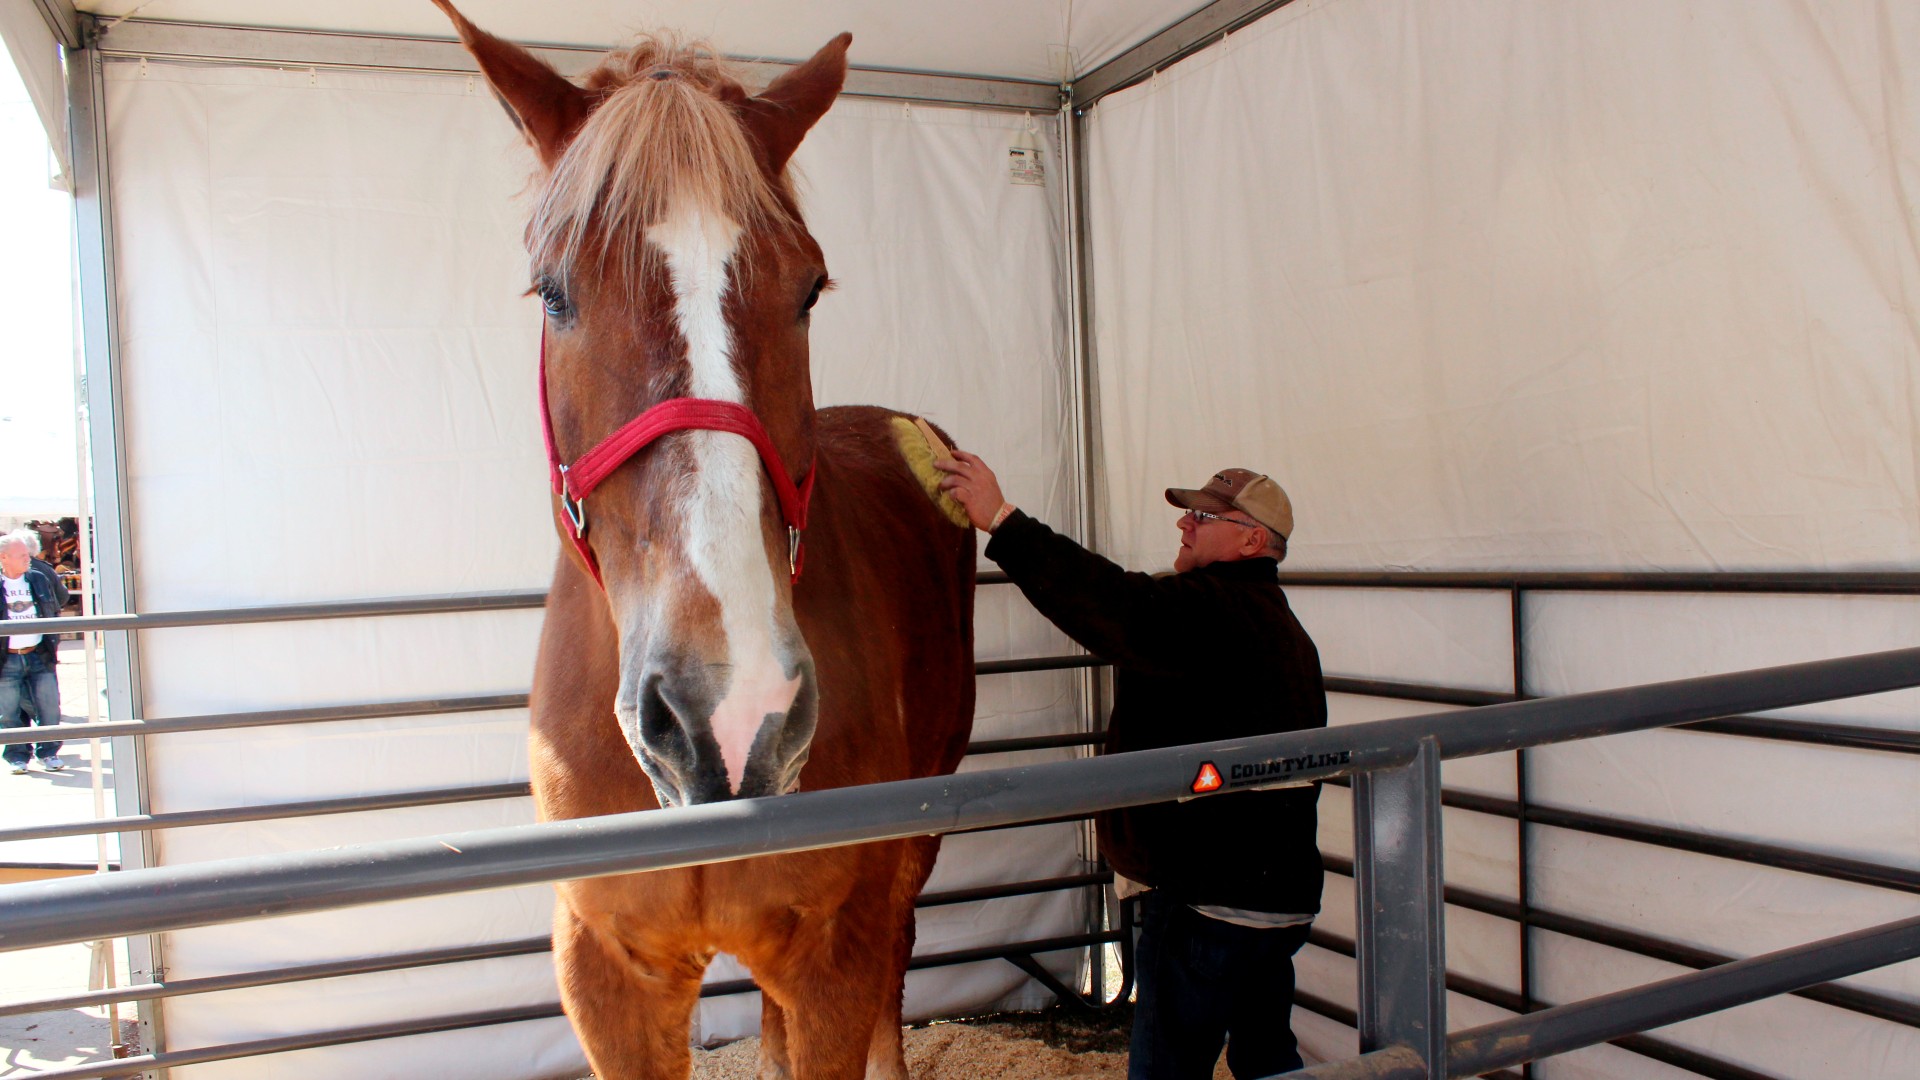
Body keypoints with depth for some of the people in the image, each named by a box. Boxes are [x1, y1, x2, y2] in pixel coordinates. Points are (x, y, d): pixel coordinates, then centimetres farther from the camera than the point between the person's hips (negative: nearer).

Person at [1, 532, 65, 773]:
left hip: (39, 655, 2)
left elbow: (54, 611, 16)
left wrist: (51, 642, 11)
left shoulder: (39, 580, 6)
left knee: (49, 707, 0)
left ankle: (48, 752, 12)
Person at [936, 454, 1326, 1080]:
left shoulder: (1213, 609, -18)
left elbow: (1117, 610, -32)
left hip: (1209, 904, -11)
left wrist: (1002, 521, -31)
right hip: (1282, 895, 11)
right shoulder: (1280, 625, 17)